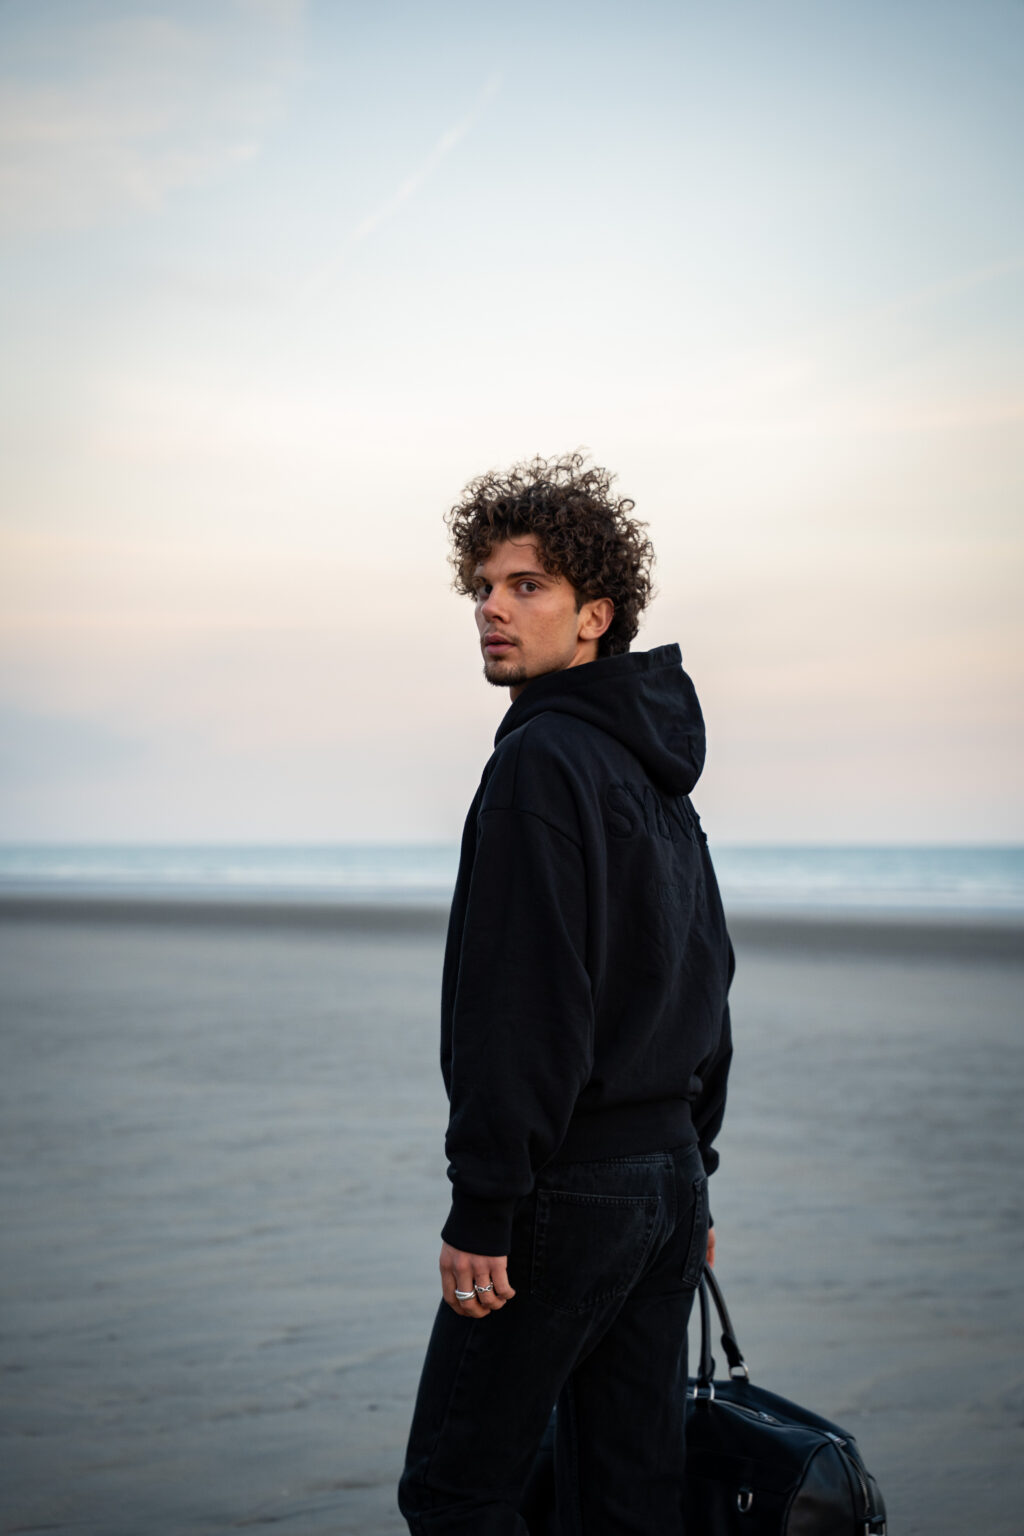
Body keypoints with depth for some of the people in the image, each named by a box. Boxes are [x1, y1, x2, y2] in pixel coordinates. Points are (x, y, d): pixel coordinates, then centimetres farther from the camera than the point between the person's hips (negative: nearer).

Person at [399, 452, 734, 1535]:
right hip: (668, 1176, 9)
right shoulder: (660, 774, 16)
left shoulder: (543, 761, -14)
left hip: (569, 1191, -9)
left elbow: (528, 1000, -21)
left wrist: (482, 1210, -20)